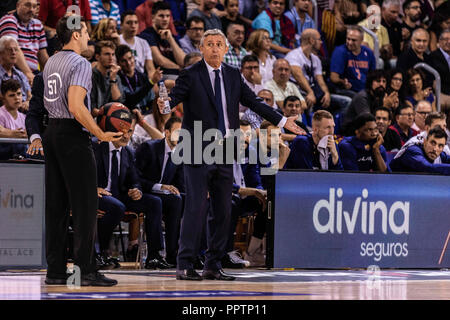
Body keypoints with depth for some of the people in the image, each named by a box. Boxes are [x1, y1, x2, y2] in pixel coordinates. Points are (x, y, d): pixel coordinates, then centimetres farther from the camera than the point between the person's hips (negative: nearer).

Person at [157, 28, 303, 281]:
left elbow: (253, 101, 14)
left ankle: (214, 265, 16)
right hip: (198, 151, -5)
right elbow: (176, 95, -19)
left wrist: (282, 121, 13)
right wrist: (165, 104, -42)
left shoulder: (233, 75, 11)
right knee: (196, 207, -10)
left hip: (225, 152, 6)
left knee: (223, 211, 7)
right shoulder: (191, 75, -4)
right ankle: (185, 265, -5)